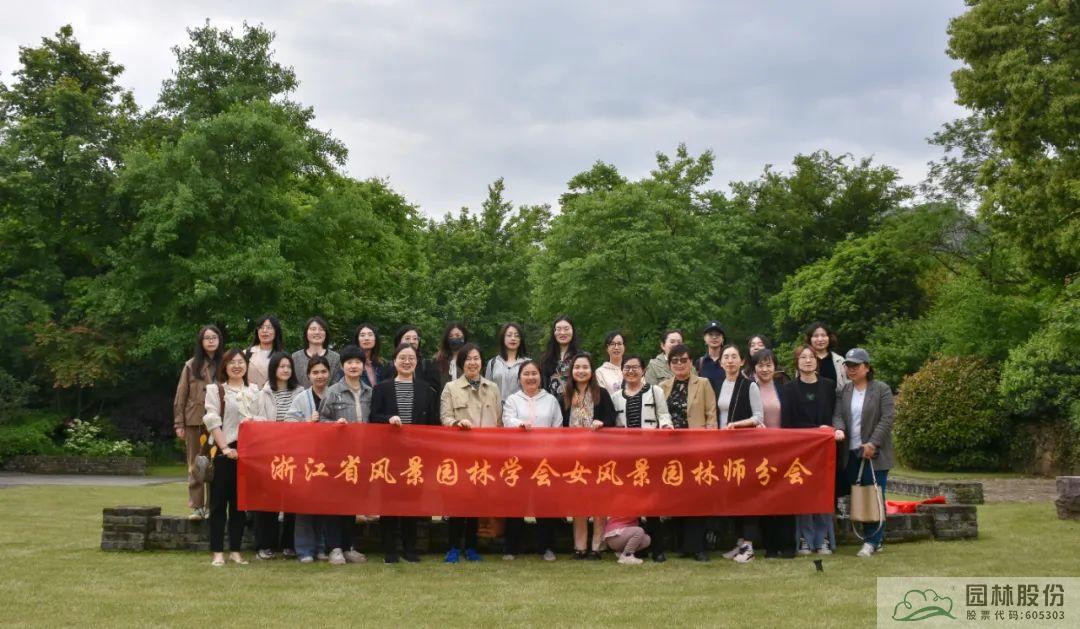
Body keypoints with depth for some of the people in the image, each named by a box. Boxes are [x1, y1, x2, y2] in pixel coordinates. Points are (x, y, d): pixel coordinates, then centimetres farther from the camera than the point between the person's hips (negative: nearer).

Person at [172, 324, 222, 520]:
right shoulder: (191, 366, 6)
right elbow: (181, 396, 6)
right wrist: (179, 424, 1)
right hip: (194, 421, 1)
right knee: (195, 465, 4)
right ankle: (196, 506, 7)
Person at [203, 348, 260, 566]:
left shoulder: (253, 391, 15)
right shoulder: (215, 389, 2)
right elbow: (212, 422, -6)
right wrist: (225, 448, -13)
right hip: (224, 451, -4)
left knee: (240, 502, 7)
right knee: (219, 502, -1)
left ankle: (235, 550, 12)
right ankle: (217, 552, 1)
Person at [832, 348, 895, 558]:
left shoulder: (882, 389, -1)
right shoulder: (844, 391, 13)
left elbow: (887, 419, -8)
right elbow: (838, 414, 6)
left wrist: (873, 443, -15)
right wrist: (839, 428, -16)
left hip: (874, 453, -4)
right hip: (852, 453, 5)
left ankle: (872, 541, 2)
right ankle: (875, 538, 12)